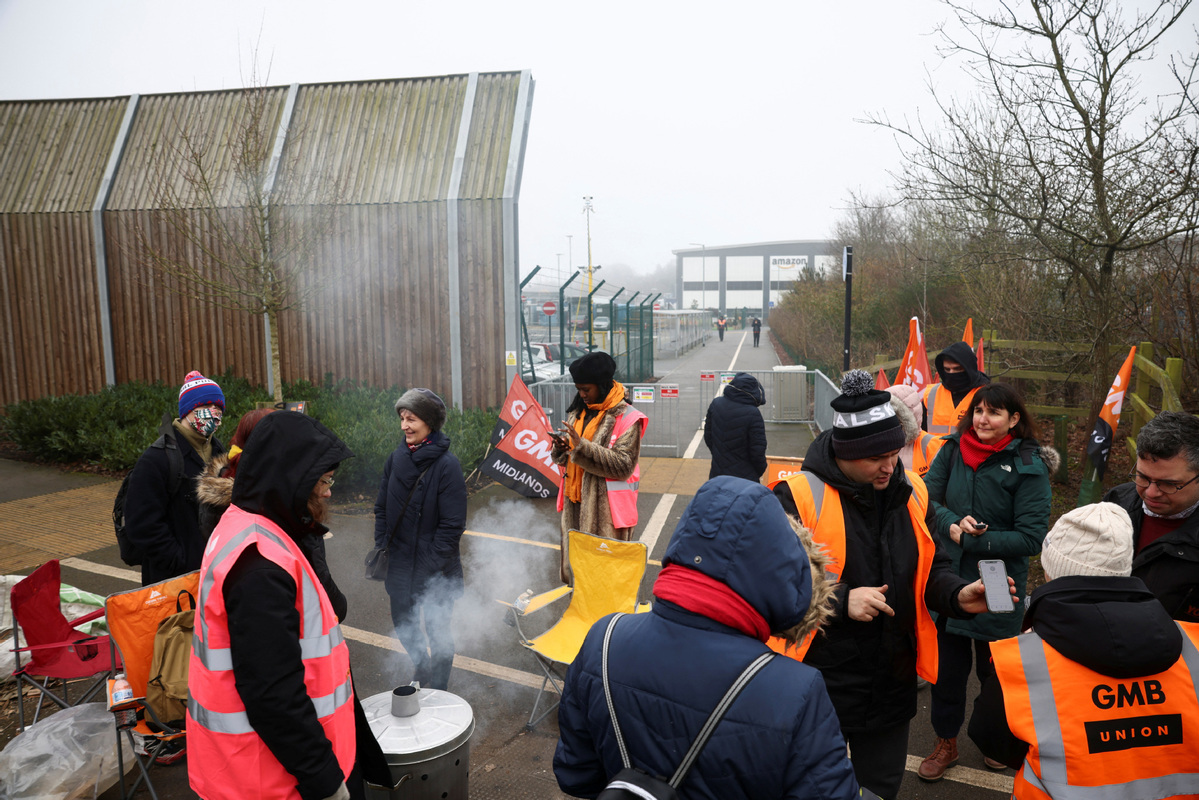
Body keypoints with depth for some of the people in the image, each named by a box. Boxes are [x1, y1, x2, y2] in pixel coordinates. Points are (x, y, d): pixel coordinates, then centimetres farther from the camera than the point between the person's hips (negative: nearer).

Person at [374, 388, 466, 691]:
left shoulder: (447, 465, -17)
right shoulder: (397, 458, 0)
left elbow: (452, 525, -16)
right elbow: (382, 508, 10)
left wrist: (430, 566, -17)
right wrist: (381, 548, 1)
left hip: (435, 573, -5)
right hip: (399, 564, 6)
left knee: (438, 631, 11)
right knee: (403, 623, 21)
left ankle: (438, 690, 32)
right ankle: (422, 665, 48)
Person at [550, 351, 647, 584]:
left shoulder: (626, 418, -10)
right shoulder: (577, 412, 13)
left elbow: (624, 465, -20)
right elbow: (564, 460, 19)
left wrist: (582, 445, -24)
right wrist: (560, 449, -6)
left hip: (605, 509, -7)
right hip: (574, 504, 7)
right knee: (573, 562, 14)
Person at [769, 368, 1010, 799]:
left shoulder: (910, 493, 1)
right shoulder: (799, 497, -18)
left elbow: (929, 569, 10)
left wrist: (957, 595, -10)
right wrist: (840, 601, -26)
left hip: (892, 687, 5)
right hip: (819, 688, -5)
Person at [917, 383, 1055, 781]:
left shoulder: (1029, 467, -13)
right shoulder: (953, 450, -4)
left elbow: (1031, 538, -15)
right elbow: (928, 498, 0)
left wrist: (971, 540, -18)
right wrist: (952, 524, -20)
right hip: (947, 579, 3)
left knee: (994, 669, 17)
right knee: (946, 665, 15)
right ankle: (945, 743, 36)